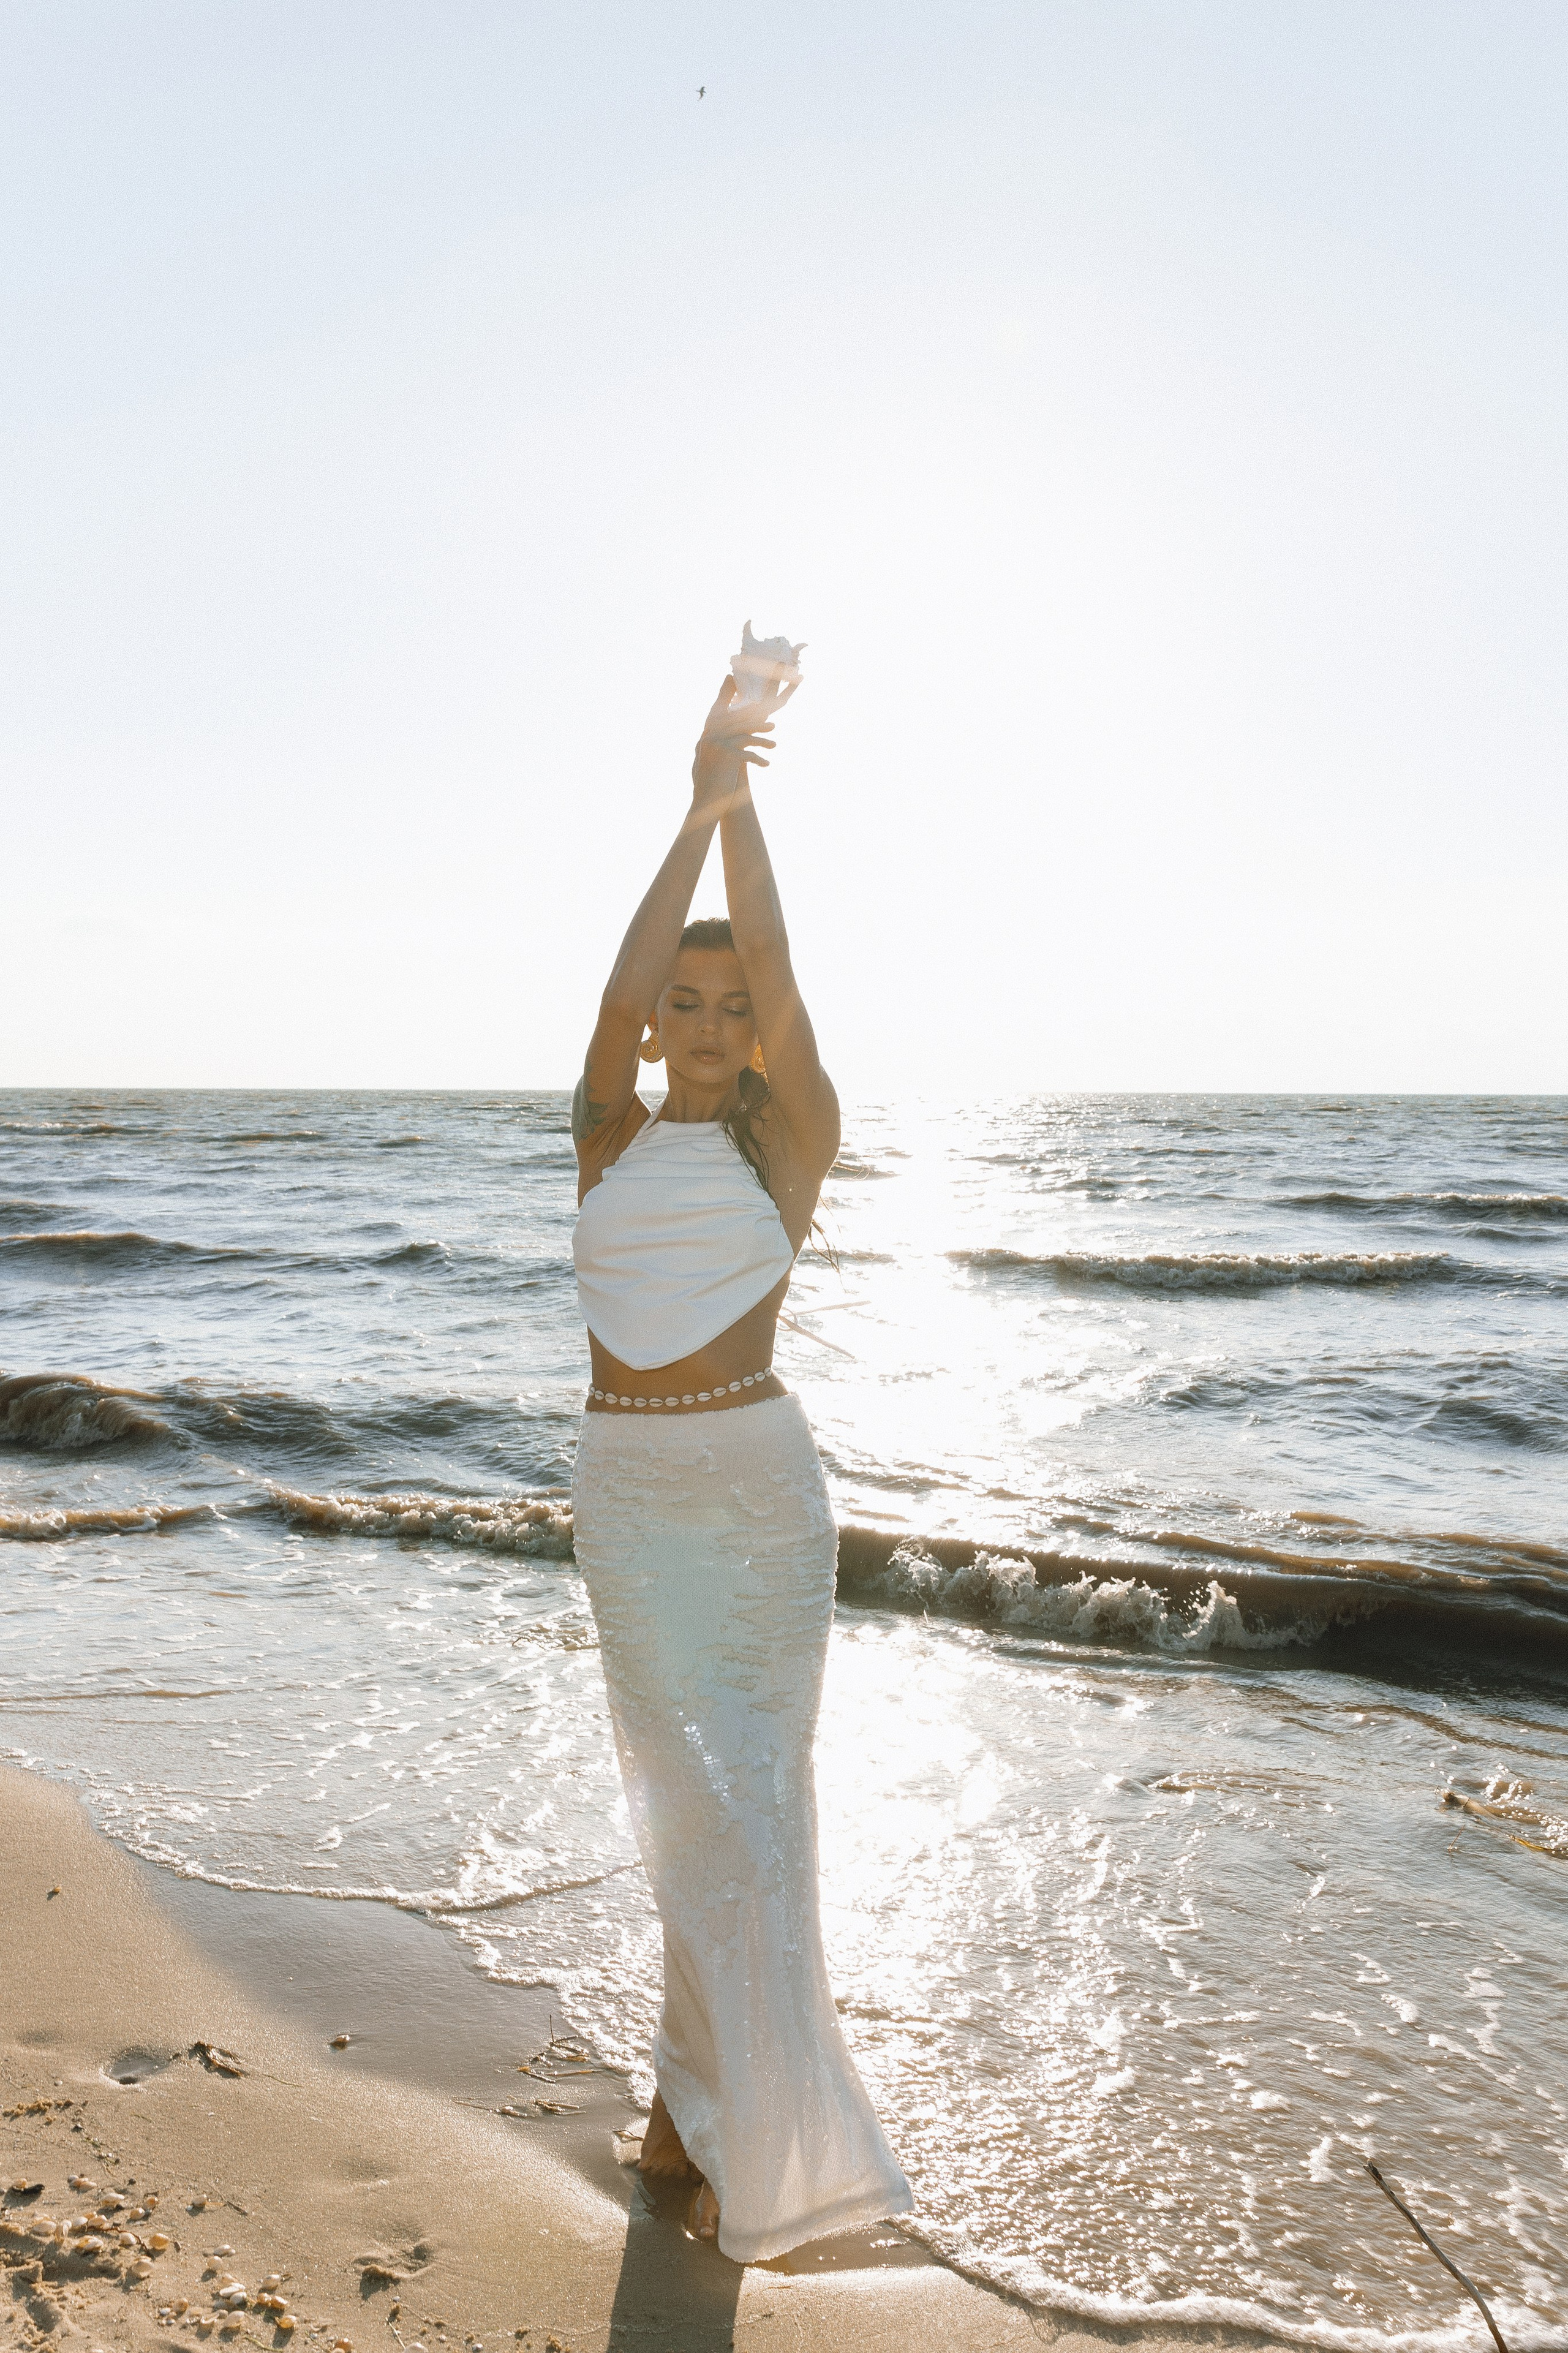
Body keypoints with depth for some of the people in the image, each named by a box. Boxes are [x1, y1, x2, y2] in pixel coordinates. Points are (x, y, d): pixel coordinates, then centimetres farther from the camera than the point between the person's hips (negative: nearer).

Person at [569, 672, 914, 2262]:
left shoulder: (787, 1142, -1)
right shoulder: (610, 1138, 4)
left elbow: (773, 968, -14)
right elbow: (622, 988, -12)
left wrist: (741, 798, -18)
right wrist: (697, 803, -22)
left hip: (756, 1486, -2)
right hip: (623, 1489, 2)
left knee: (747, 1794, 6)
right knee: (693, 1797, 9)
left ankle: (735, 2120, 23)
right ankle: (716, 2087, 26)